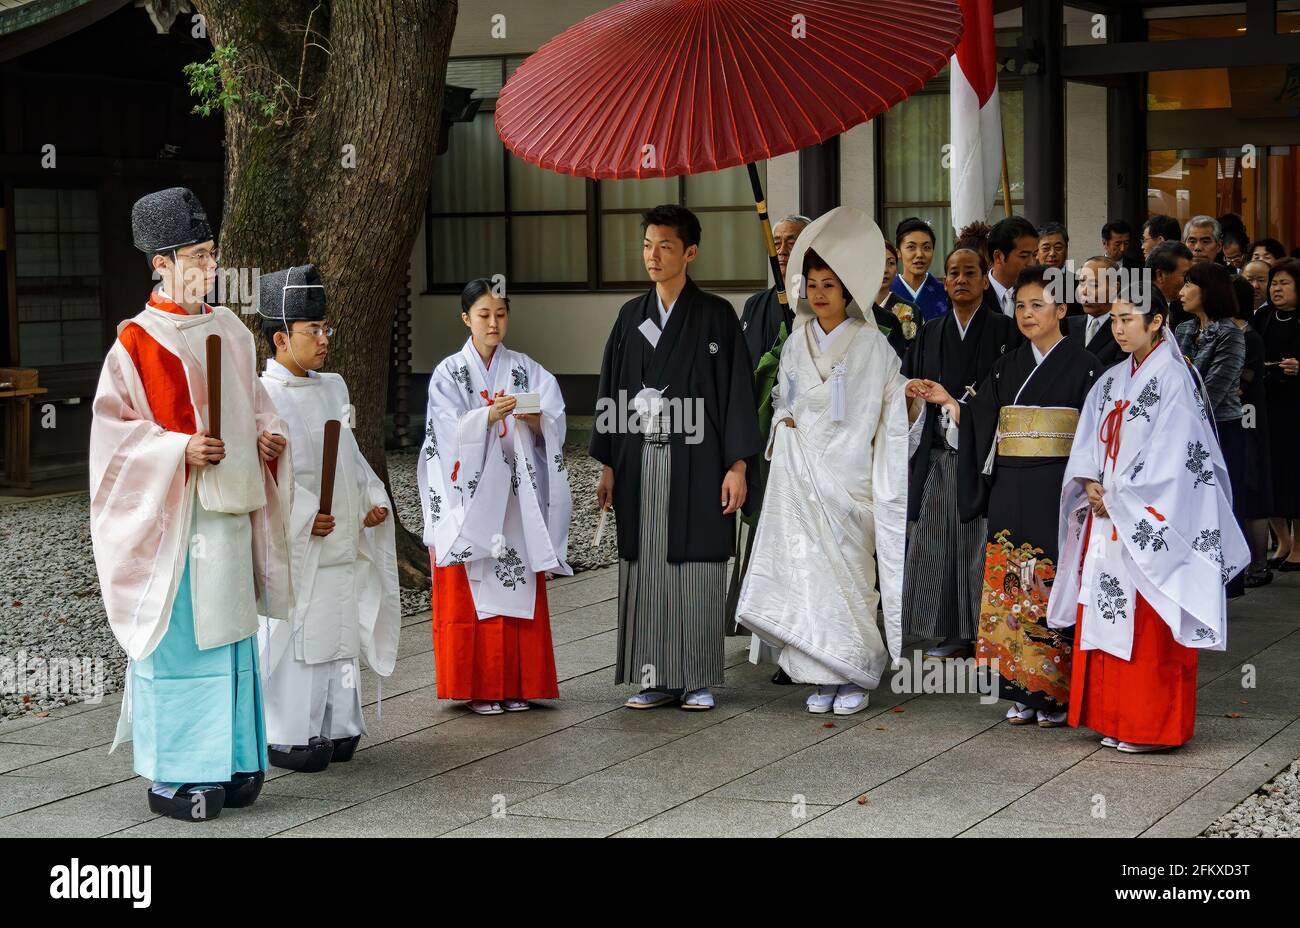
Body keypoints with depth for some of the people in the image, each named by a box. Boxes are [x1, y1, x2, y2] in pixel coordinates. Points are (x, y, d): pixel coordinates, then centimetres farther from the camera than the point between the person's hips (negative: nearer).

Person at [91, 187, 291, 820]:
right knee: (176, 638, -4)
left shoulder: (230, 330, 11)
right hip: (171, 514, -6)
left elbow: (254, 403, 22)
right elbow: (113, 427, -9)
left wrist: (268, 436, 2)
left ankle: (229, 765, 20)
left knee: (231, 636, 11)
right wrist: (180, 448, -20)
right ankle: (172, 777, 5)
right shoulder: (136, 342, -9)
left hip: (231, 509, 7)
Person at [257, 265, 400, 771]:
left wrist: (373, 500, 7)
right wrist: (303, 516, -21)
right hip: (293, 546, -7)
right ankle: (288, 738, 5)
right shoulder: (263, 397, -11)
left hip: (342, 542, 8)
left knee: (340, 633, 12)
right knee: (293, 637, -3)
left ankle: (335, 729, 22)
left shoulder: (333, 388, 14)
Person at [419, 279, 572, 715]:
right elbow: (452, 433, -10)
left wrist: (534, 419, -21)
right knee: (471, 591, -4)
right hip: (469, 497, -2)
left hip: (515, 496, 2)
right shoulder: (448, 374, 2)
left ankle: (515, 684, 8)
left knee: (519, 590, 1)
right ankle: (478, 687, 1)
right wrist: (490, 415, -26)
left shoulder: (528, 371, 8)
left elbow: (553, 427, 0)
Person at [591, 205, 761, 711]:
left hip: (696, 461, -4)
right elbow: (611, 390, 12)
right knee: (646, 568, 4)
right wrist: (608, 465, 9)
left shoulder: (716, 315, -2)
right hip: (640, 461, 4)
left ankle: (698, 679, 8)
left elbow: (736, 390, -5)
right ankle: (658, 677, 11)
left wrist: (738, 466, -10)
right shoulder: (632, 315, 10)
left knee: (696, 568, 0)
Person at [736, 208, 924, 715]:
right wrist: (784, 421, 4)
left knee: (846, 573, -4)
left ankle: (855, 677, 6)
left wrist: (910, 402, -19)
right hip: (799, 475, 4)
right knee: (806, 570, 0)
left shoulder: (871, 345, -1)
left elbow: (896, 408, 0)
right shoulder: (797, 343, 12)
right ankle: (823, 676, 7)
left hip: (846, 474, -4)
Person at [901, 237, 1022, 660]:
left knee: (982, 541, -6)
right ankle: (952, 635, 11)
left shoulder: (1004, 329, 2)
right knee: (939, 541, 3)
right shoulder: (931, 332, 14)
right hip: (940, 454, 4)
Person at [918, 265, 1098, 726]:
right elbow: (981, 426, 11)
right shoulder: (1007, 367, 13)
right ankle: (1022, 693, 10)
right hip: (1010, 492, 5)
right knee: (1011, 587, 3)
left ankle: (1058, 695, 3)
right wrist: (947, 401, -2)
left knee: (1053, 585, -5)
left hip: (1058, 492, -5)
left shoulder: (1082, 364, -1)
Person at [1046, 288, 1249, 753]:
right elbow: (1088, 444, 12)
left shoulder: (1172, 380, -9)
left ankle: (1151, 726, 2)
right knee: (1106, 616, 7)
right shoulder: (1111, 381, 13)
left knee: (1147, 626, -5)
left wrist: (1116, 497, -12)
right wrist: (1091, 485, -6)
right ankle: (1114, 718, 15)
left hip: (1149, 520, -7)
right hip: (1108, 517, 7)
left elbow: (1168, 457, -15)